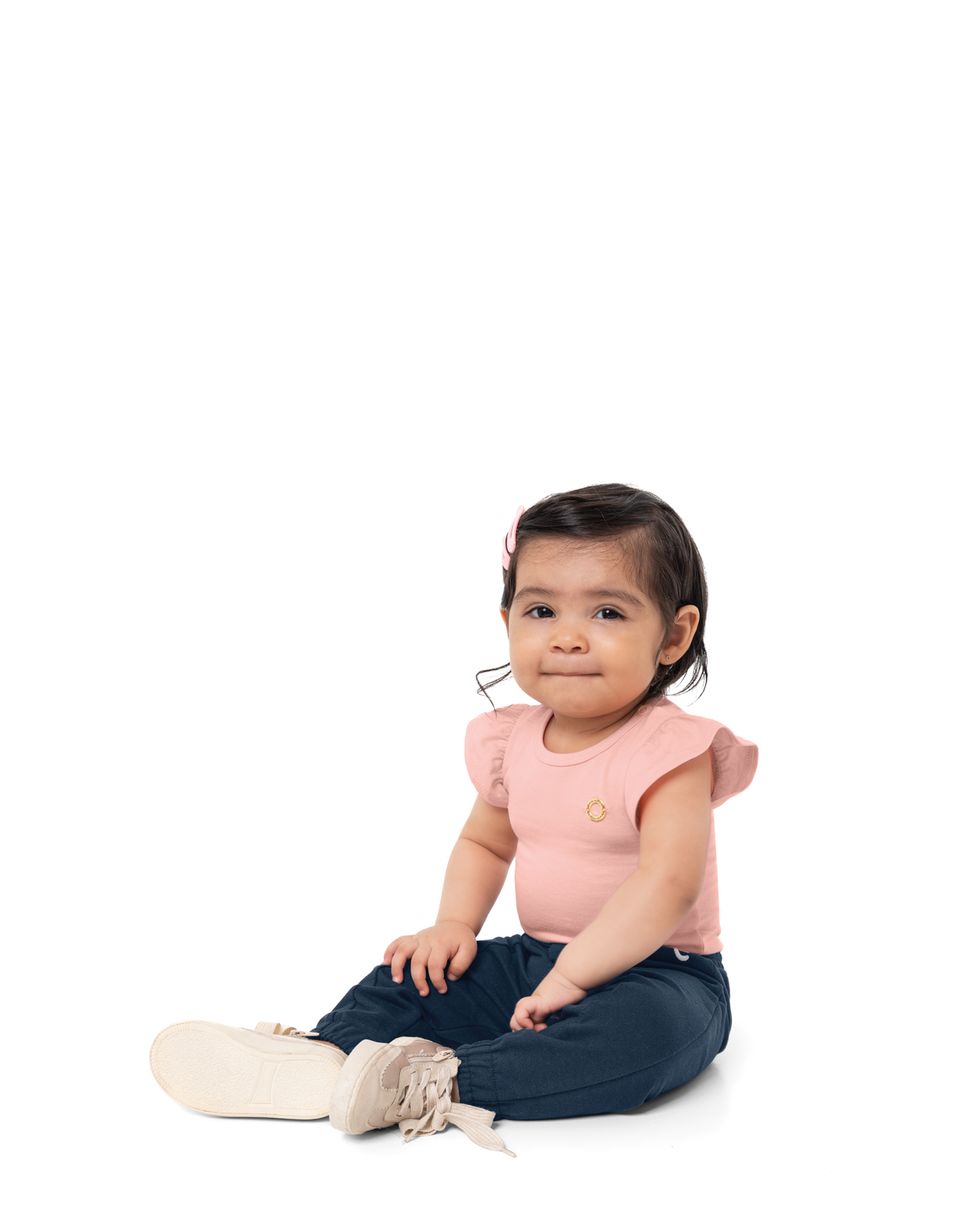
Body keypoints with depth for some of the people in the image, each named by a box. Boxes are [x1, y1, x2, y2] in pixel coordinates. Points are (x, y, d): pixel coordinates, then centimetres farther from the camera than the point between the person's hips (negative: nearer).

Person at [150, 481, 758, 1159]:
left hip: (652, 969, -7)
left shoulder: (671, 748, -19)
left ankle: (444, 1085, -43)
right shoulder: (514, 740, 3)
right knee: (417, 973, 0)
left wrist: (570, 976, -30)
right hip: (536, 955, 7)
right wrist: (454, 925, 2)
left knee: (655, 1025, -37)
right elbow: (484, 841, 20)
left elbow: (666, 882, -29)